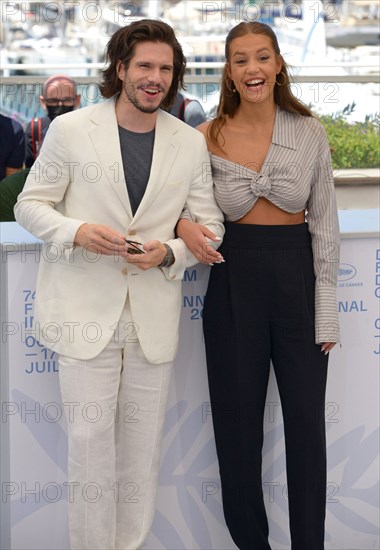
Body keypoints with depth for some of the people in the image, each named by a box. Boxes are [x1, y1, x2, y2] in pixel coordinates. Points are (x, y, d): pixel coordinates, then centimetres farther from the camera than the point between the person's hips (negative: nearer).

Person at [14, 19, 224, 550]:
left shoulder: (191, 143, 4)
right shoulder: (69, 130, -2)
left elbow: (210, 223, 9)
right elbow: (31, 204, 3)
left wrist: (169, 252, -12)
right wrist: (77, 232, -17)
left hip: (155, 313, 3)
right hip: (87, 308, -2)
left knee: (143, 441, 10)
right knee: (91, 437, -2)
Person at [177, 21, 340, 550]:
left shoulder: (309, 133, 0)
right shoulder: (207, 137, -1)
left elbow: (325, 224, 1)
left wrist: (326, 311, -3)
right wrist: (183, 224, -16)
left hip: (297, 273, 0)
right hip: (234, 277, 0)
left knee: (307, 420, 4)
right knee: (238, 421, 9)